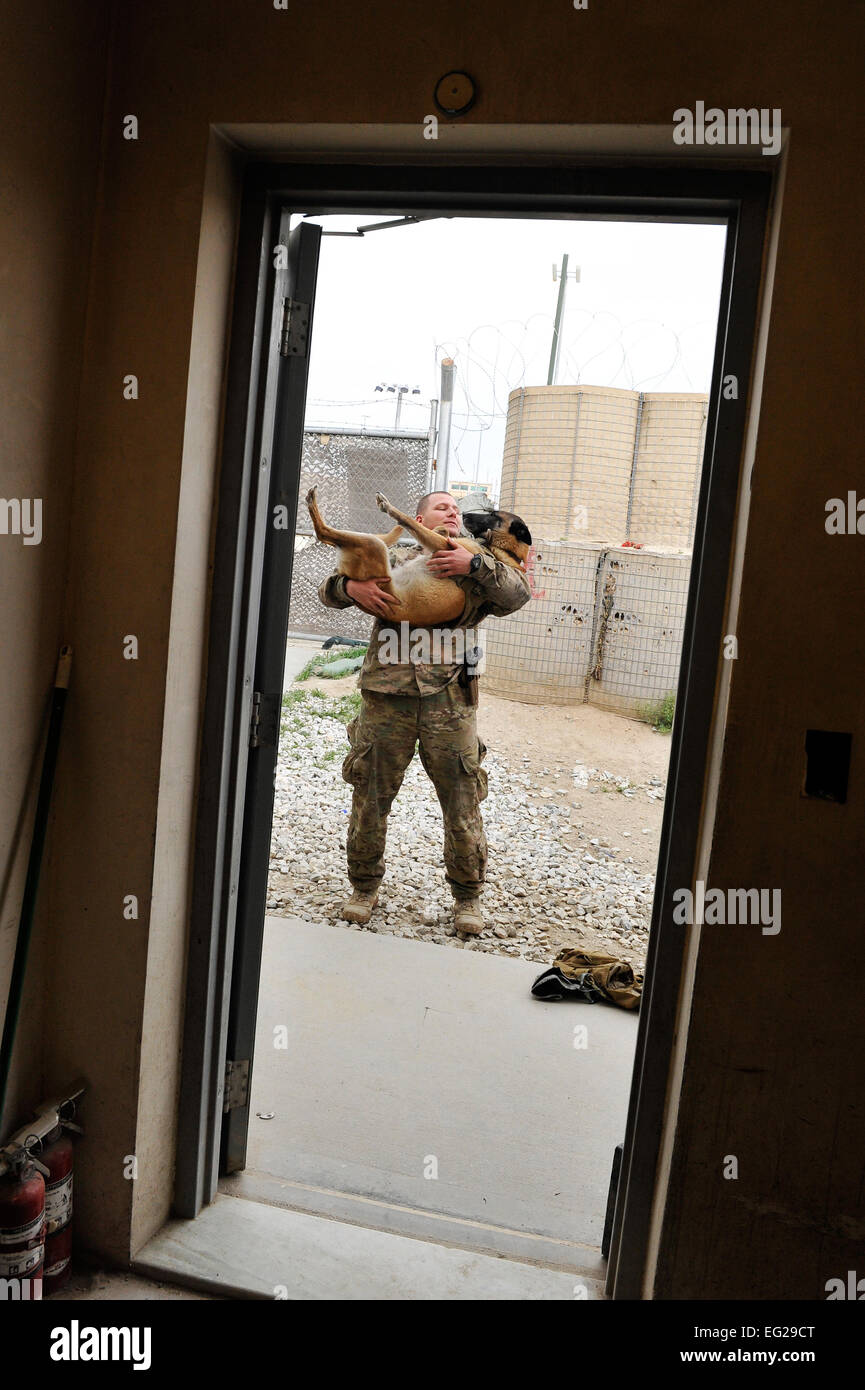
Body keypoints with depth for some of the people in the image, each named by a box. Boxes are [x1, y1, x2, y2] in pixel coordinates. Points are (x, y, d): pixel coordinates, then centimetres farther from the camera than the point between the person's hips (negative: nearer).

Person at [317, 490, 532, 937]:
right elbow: (327, 589, 12)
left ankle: (467, 896, 23)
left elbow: (519, 593, -2)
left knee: (462, 805, 4)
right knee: (371, 797, 8)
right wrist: (351, 585, -11)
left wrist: (475, 564, -13)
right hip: (386, 698, 0)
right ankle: (365, 887, 28)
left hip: (450, 704, 0)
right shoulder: (393, 559, 15)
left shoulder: (479, 571, 16)